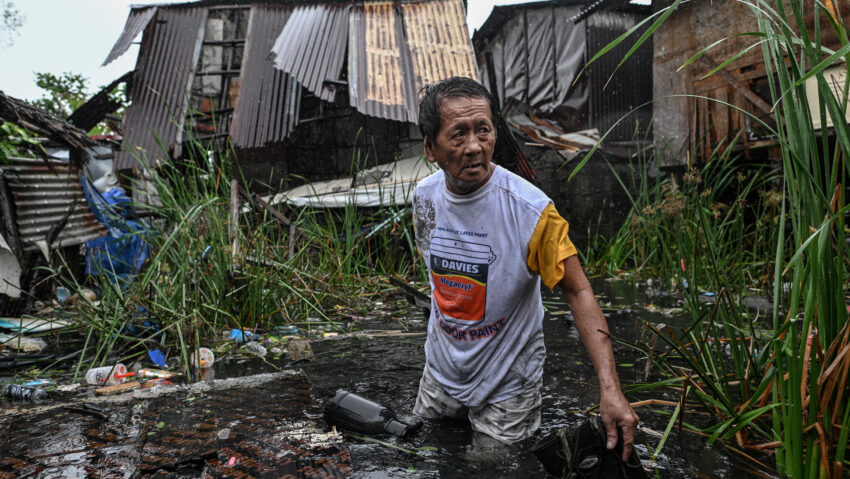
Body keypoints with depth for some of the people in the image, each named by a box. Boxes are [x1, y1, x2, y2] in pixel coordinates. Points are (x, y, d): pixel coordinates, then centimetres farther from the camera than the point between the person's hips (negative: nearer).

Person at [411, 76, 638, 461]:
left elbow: (578, 292, -22)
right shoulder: (424, 197, -10)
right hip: (441, 372, 5)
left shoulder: (532, 211, -26)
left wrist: (609, 388, -29)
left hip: (507, 382, -4)